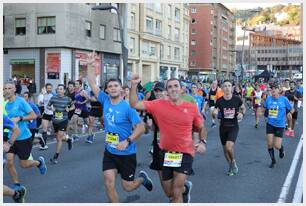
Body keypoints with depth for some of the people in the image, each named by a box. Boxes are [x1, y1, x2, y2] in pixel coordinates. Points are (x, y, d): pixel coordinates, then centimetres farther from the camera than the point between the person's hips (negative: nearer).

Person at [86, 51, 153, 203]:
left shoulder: (128, 107, -17)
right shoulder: (105, 101, -3)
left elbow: (141, 127, -18)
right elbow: (92, 84, -4)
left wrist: (127, 141, -29)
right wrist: (90, 65, -12)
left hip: (126, 153, -4)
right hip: (109, 152, 4)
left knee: (127, 187, 8)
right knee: (109, 183, -3)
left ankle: (142, 178, 41)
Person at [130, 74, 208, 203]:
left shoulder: (192, 107, -4)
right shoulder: (158, 105, -5)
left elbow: (201, 128, 9)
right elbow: (134, 104, -8)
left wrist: (202, 142, -8)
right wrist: (134, 86, -18)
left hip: (185, 153, -2)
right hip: (166, 153, 2)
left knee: (176, 193, -9)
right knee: (169, 193, 18)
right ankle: (185, 189, 51)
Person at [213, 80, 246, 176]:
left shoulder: (237, 99, -7)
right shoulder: (219, 101, -6)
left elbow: (243, 108, 12)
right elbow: (215, 113, 4)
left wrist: (242, 114, -10)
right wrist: (215, 113, -19)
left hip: (234, 126, -2)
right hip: (223, 127, 2)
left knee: (229, 147, -22)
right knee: (225, 148, 12)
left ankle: (233, 161, 10)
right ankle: (231, 166, 37)